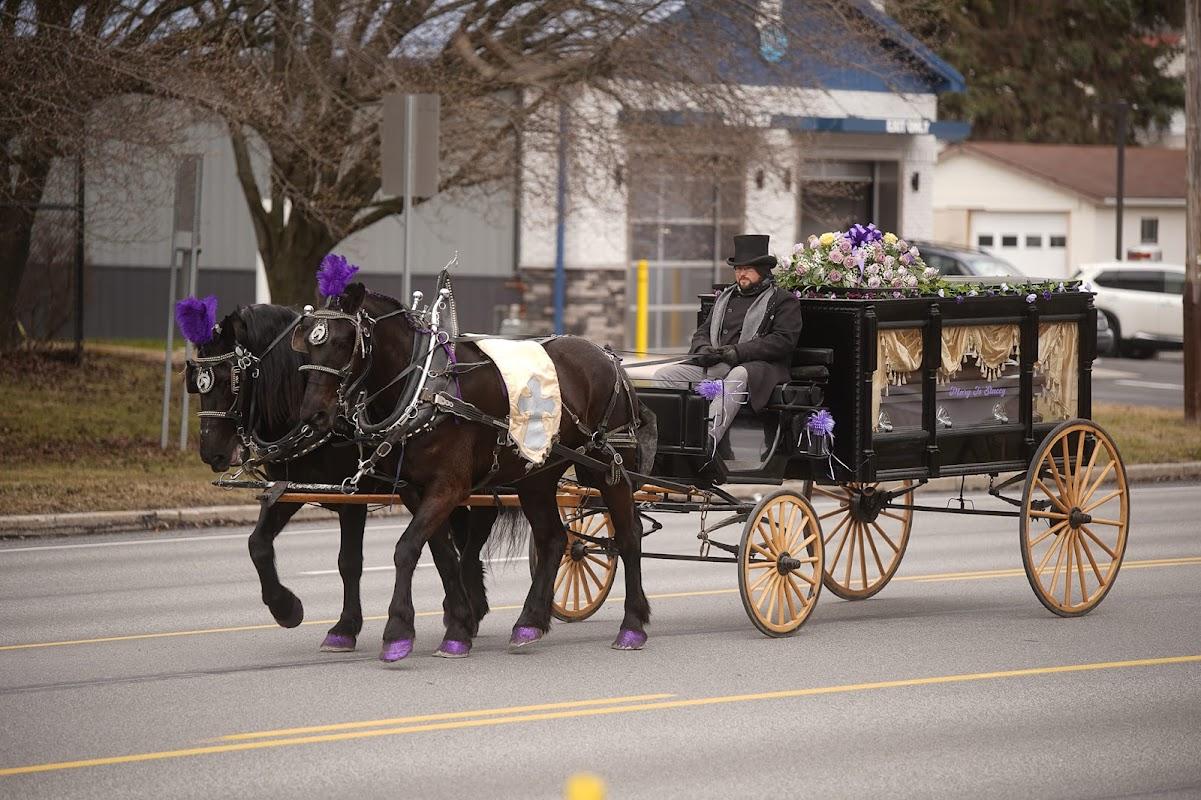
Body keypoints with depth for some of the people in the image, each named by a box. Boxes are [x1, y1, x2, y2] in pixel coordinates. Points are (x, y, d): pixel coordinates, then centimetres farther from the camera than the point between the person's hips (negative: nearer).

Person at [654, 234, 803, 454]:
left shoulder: (783, 301, 8)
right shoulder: (725, 297, 28)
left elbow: (783, 340, -6)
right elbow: (703, 331, 27)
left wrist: (737, 352, -15)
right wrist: (704, 349, -1)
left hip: (755, 366, -6)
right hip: (713, 366, 6)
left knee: (738, 377, -43)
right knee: (664, 374, -14)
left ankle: (707, 438, -55)